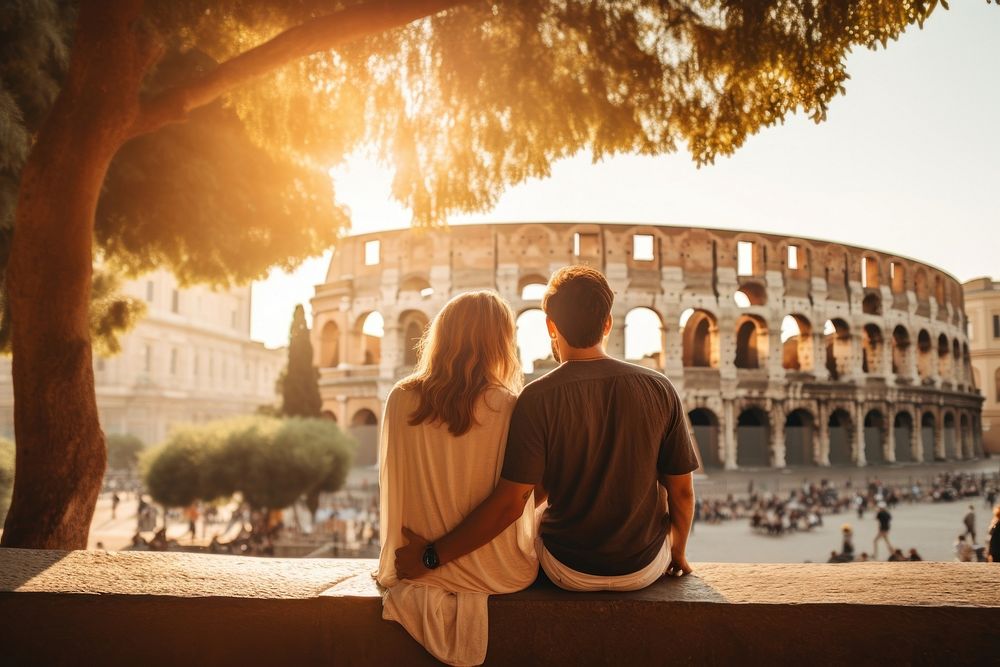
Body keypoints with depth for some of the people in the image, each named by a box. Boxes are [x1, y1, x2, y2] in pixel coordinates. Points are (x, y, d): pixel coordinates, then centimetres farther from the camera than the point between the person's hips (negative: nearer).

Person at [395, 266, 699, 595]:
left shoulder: (537, 398, -19)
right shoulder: (660, 388, -13)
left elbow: (510, 503, -23)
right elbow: (682, 491, -6)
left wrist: (432, 555, -16)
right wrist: (678, 551, 13)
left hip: (569, 573, -1)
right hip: (646, 567, 2)